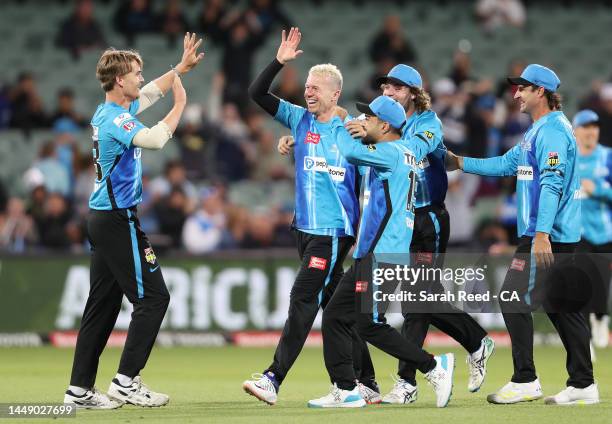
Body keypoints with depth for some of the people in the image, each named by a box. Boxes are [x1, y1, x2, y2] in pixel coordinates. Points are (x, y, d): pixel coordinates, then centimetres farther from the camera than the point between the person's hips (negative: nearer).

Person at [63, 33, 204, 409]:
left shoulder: (107, 112, 13)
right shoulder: (116, 120, -17)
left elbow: (151, 91, 29)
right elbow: (154, 139, -33)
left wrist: (182, 67, 26)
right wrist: (180, 105, -20)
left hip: (104, 219, 10)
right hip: (119, 219, -10)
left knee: (103, 304, 10)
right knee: (152, 297, -6)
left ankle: (80, 389, 9)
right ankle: (126, 381, -8)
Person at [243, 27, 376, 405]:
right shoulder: (300, 119, 8)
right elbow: (257, 94, 6)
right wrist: (280, 62, -7)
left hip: (334, 231, -6)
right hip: (305, 229, 6)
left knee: (303, 300, -13)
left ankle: (273, 380, -16)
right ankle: (366, 384, 19)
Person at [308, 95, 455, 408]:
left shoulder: (391, 153, -13)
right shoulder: (408, 149, 13)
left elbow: (351, 152, -28)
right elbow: (425, 142, 35)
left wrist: (342, 130, -4)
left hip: (382, 254, -10)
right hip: (369, 254, 10)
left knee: (370, 326, -11)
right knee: (334, 317, 9)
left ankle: (434, 367, -4)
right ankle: (345, 391, 8)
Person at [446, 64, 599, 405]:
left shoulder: (553, 130, -14)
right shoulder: (539, 131, 19)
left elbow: (551, 183, -23)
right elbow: (508, 164, 26)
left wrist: (542, 234, -30)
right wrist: (461, 163, 24)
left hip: (547, 237, -10)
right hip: (562, 237, 10)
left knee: (514, 300, -7)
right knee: (561, 306, 9)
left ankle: (525, 382, -5)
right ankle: (583, 385, 10)